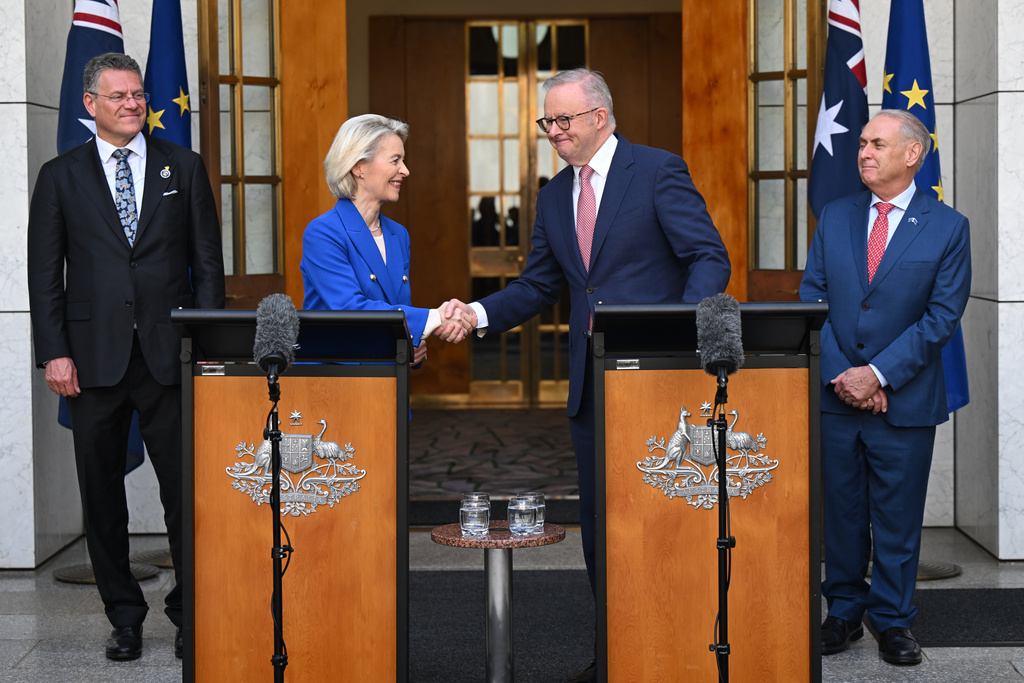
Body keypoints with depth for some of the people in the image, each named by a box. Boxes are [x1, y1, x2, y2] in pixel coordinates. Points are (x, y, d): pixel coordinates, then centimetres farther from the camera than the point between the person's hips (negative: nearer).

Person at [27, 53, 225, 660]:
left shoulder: (184, 167, 9)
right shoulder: (61, 176, 7)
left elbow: (208, 261, 7)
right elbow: (45, 274, 5)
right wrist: (55, 352, -4)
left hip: (171, 353, 0)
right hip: (95, 355, 0)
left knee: (186, 486, 1)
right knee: (102, 493, 6)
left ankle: (190, 610, 13)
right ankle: (125, 616, 17)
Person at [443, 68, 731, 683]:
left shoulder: (659, 171, -5)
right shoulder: (555, 195, 13)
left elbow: (711, 258, -10)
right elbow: (539, 286, 14)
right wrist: (479, 313, -4)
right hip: (591, 379, 6)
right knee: (599, 515, 9)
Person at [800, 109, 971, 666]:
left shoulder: (947, 228, -1)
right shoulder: (835, 217, 8)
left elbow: (942, 316, -7)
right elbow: (812, 298, 5)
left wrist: (878, 374, -14)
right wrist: (841, 374, -8)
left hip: (905, 400, -2)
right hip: (835, 394, 3)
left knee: (898, 516, 5)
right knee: (840, 511, 9)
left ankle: (893, 620, 19)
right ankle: (843, 613, 22)